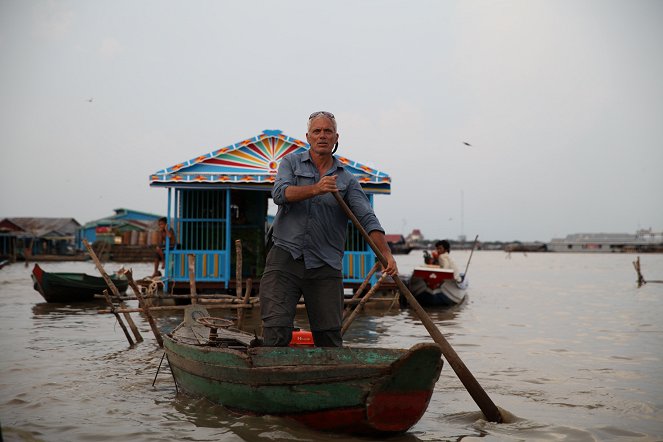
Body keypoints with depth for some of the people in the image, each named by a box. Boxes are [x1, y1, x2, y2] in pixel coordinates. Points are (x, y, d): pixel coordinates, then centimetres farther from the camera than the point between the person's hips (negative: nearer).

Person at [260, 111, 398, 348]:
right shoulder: (291, 162, 10)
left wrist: (386, 253, -15)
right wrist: (316, 189, -24)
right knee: (276, 331, -10)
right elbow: (280, 193, -9)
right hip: (285, 259, -1)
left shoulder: (347, 179, 11)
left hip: (325, 267, 1)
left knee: (330, 337, 2)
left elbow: (367, 217, -1)